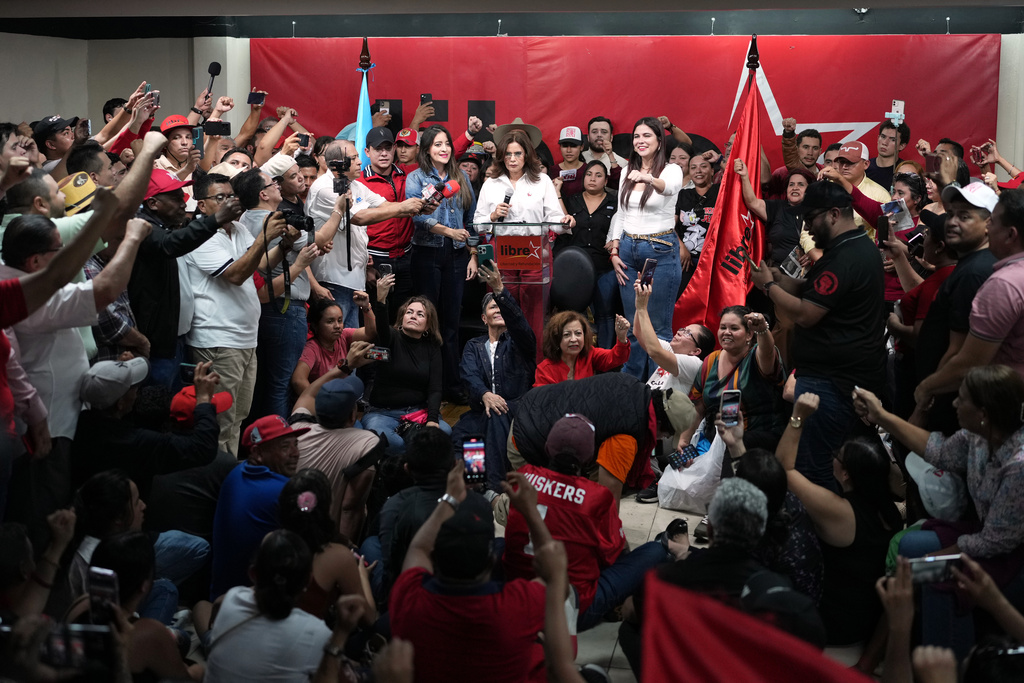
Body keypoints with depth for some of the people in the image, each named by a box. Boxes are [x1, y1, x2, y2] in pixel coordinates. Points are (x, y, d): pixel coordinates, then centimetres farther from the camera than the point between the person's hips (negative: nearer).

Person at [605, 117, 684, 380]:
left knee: (659, 326, -1)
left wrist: (649, 179, -55)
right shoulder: (626, 172, 9)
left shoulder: (672, 170, -8)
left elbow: (670, 187, -33)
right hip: (628, 250, 5)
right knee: (633, 323, 10)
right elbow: (619, 213, 14)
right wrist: (614, 252, 4)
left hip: (661, 251, -5)